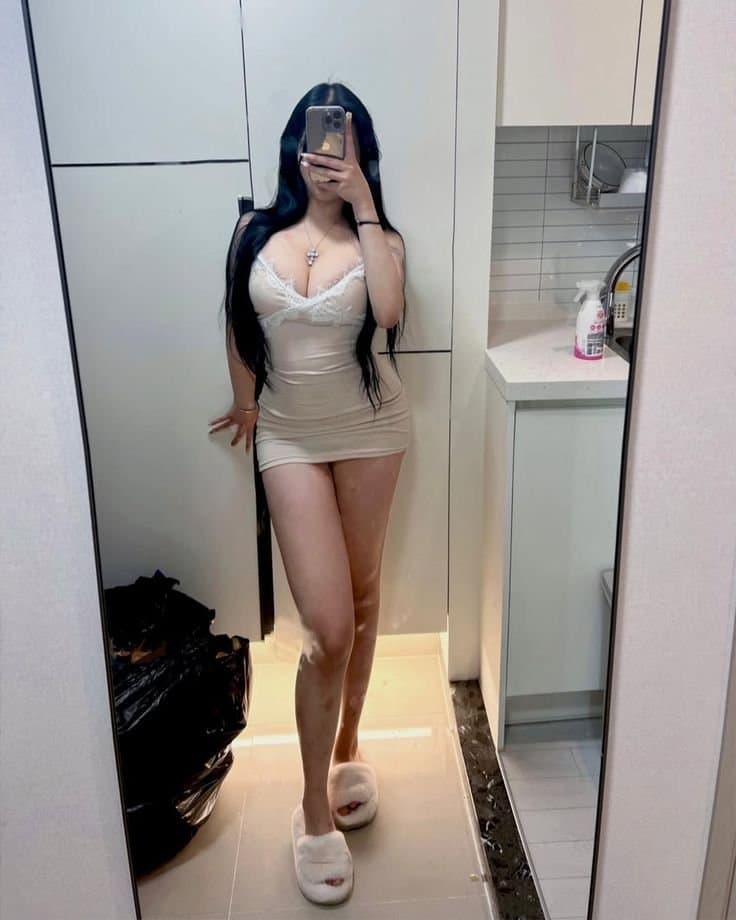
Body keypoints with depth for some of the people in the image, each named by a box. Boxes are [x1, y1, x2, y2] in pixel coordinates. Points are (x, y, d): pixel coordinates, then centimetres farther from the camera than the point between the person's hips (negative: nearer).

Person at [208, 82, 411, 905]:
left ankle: (347, 747, 37)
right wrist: (245, 402, 18)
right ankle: (315, 810, 11)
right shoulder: (255, 232, 0)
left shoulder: (377, 237, -3)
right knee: (328, 628, -7)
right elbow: (239, 327, 11)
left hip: (369, 429, 1)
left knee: (362, 598, 14)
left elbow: (389, 312, -24)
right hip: (289, 437, -1)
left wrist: (364, 206, -18)